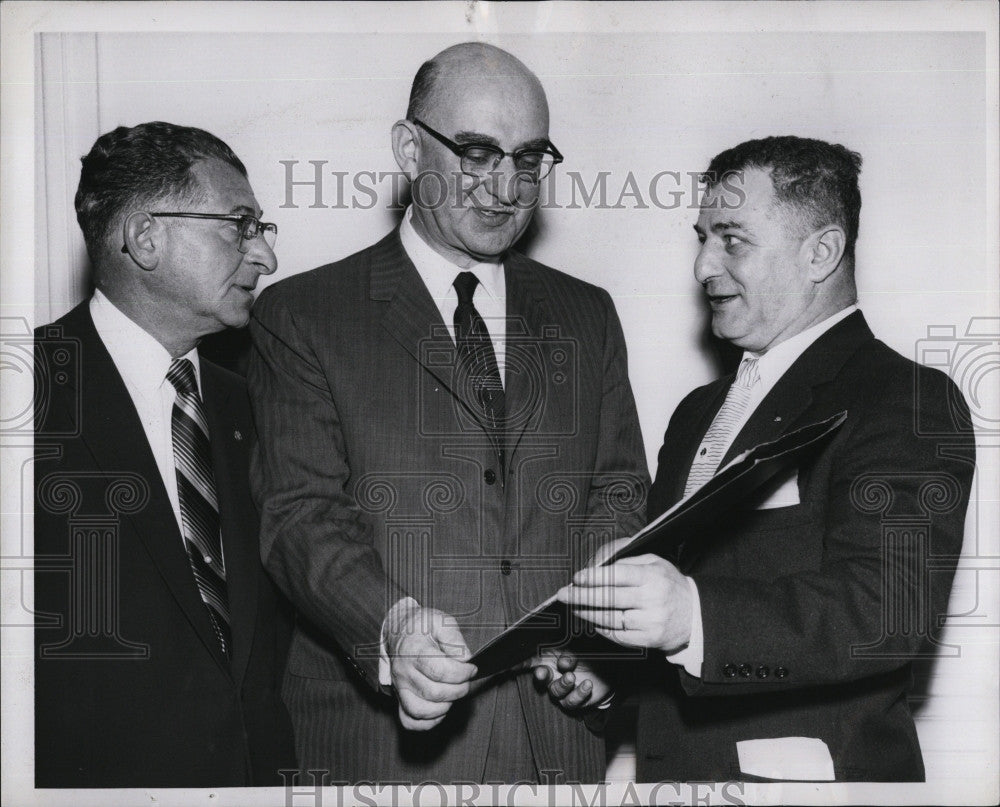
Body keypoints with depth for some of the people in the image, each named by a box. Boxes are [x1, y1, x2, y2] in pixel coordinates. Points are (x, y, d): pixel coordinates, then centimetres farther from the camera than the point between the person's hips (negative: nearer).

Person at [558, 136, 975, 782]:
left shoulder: (907, 403, -13)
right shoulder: (698, 413, 13)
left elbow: (891, 607, -27)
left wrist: (694, 616, -39)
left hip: (809, 772, -7)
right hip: (670, 762, 7)